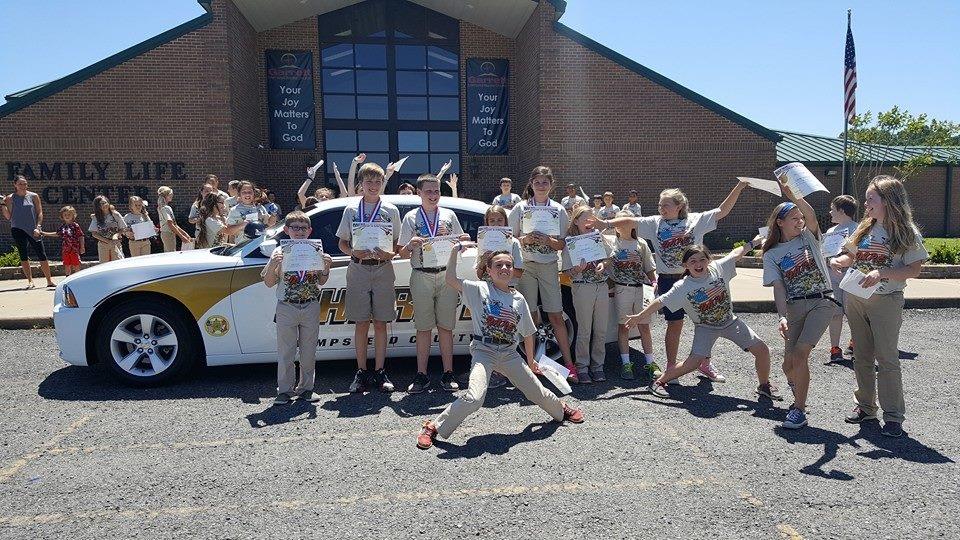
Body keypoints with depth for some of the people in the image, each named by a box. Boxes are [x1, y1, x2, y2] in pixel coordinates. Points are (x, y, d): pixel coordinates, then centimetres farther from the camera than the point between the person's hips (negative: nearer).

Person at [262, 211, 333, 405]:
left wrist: (327, 267, -7)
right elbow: (269, 283, -2)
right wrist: (272, 265, -18)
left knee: (308, 351, 8)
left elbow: (321, 282, 10)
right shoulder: (280, 252, -1)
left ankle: (305, 388, 20)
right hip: (287, 307, -2)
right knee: (285, 352, 3)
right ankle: (285, 390, 13)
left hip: (311, 307, 2)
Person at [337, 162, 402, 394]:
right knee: (361, 323, 3)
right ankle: (362, 372, 11)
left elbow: (398, 244, 8)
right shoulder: (351, 210, 9)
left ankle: (379, 372, 10)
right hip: (358, 269, 0)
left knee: (380, 323, 3)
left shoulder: (391, 210, 8)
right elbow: (342, 243, 10)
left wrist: (389, 253, -13)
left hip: (383, 269, 0)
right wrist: (355, 252, -11)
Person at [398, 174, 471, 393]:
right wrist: (411, 245, -16)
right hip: (421, 276, -1)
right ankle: (421, 375, 9)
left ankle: (448, 374, 9)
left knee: (445, 327, 3)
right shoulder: (411, 217, 7)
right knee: (423, 328, 3)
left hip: (446, 275, 1)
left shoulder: (449, 216, 11)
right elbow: (403, 254, 5)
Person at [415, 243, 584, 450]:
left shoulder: (518, 299, 6)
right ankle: (432, 428, -7)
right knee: (474, 398, -24)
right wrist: (455, 251, -17)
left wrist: (530, 361, 21)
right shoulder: (480, 289, -4)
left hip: (509, 353, 4)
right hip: (483, 351, -4)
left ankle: (563, 409, 45)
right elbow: (450, 280, -17)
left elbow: (527, 333, 16)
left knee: (537, 392, 11)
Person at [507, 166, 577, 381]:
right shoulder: (520, 208, 5)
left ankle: (569, 362, 5)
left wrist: (547, 240, -15)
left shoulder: (559, 210, 6)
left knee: (556, 316, -1)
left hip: (549, 266, 0)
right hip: (525, 266, 0)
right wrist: (525, 239, -14)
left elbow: (563, 244, 4)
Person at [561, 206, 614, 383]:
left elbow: (610, 258, 17)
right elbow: (568, 272, -5)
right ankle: (582, 368, 11)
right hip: (582, 288, -4)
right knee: (584, 330, 1)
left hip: (602, 287, 4)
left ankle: (597, 365, 20)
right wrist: (580, 268, -25)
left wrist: (603, 264, -4)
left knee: (601, 330, 8)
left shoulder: (599, 237, 7)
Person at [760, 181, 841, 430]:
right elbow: (778, 288, -3)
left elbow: (811, 214, -15)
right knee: (789, 364, -3)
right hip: (794, 307, 2)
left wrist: (791, 195, -30)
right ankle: (798, 389, 35)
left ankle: (799, 410, -6)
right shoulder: (771, 254, 8)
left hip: (822, 301, -2)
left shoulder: (808, 237, 7)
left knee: (799, 354, -20)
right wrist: (782, 316, -17)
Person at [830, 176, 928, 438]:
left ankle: (893, 415, 7)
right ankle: (865, 406, 25)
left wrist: (881, 273, -24)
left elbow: (914, 269, -11)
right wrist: (839, 260, -2)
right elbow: (852, 256, 19)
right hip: (855, 299, 6)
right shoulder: (865, 228, 9)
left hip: (886, 301, -5)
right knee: (862, 356, 12)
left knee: (886, 358, -3)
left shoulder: (906, 232, -7)